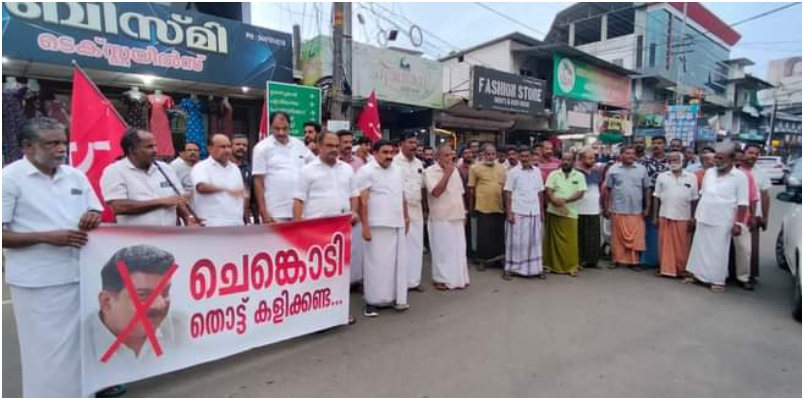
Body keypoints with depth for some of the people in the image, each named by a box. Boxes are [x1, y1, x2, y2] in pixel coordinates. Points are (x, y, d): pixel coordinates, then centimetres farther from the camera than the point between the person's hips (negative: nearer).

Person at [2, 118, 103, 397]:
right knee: (46, 351, 6)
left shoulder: (76, 176, 7)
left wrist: (94, 218, -9)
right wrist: (47, 237, -20)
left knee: (81, 344, 17)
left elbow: (97, 213, 14)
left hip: (80, 274, 5)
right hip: (38, 282, -5)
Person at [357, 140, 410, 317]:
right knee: (377, 263, -1)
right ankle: (372, 301, 11)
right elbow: (362, 200, -11)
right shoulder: (366, 171, -6)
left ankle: (396, 297, 23)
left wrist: (405, 218, 17)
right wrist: (365, 225, -16)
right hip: (378, 225, -6)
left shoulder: (397, 170, 14)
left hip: (397, 224, 7)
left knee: (398, 262, 11)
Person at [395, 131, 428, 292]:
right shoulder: (394, 162, -10)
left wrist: (425, 207, 15)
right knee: (401, 245, -2)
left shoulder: (419, 163, 12)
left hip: (417, 209, 7)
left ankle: (414, 280, 20)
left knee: (417, 245, 10)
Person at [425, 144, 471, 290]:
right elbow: (436, 192, -22)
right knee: (442, 250, 1)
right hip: (441, 219, -6)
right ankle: (441, 279, 14)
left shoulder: (455, 171, 12)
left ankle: (459, 278, 22)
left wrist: (464, 211, 15)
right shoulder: (430, 171, -10)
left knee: (459, 249, 11)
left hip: (457, 217, 6)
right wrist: (447, 174, -21)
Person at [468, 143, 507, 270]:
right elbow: (471, 189, -1)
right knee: (484, 236, 3)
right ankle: (484, 260, 16)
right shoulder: (475, 168, -3)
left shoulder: (501, 168, 9)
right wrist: (471, 206, -1)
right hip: (483, 207, -4)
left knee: (499, 235, 12)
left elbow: (505, 187, 16)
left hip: (499, 207, 4)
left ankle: (497, 258, 26)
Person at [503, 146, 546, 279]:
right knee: (515, 241, 1)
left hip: (534, 212, 4)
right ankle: (509, 268, 9)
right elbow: (508, 193, -5)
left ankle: (536, 268, 18)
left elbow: (540, 192, 12)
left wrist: (541, 211, 9)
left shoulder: (537, 171, 8)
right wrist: (509, 212, -10)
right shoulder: (513, 172, -3)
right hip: (518, 212, -4)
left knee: (535, 241, 8)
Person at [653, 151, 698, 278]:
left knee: (682, 246, 5)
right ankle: (665, 269, 14)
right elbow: (657, 198, 5)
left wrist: (693, 219, 0)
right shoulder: (662, 176, 4)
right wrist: (655, 216, 2)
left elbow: (694, 200, 4)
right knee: (665, 244, 5)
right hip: (665, 216, 1)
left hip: (683, 218, 0)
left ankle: (681, 270, 16)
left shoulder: (691, 177, 2)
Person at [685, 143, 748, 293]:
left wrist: (737, 223, -12)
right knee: (699, 248, 11)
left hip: (722, 222, -4)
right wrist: (697, 214, 12)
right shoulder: (709, 172, 7)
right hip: (703, 219, 5)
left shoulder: (739, 177, -7)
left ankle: (718, 280, 13)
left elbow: (742, 203, -8)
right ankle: (696, 274, 22)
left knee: (718, 251, 2)